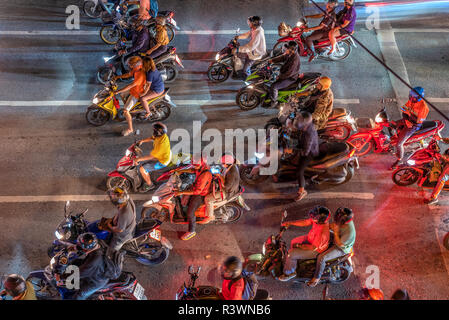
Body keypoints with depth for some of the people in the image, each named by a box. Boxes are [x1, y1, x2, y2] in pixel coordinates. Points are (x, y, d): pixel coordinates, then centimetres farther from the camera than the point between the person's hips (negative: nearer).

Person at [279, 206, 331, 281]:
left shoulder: (322, 233, -42)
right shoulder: (319, 218, -20)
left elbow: (313, 248, -30)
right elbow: (305, 222, -4)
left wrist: (298, 245, -17)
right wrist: (290, 223, -8)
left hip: (316, 249, -8)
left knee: (291, 254, -9)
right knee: (294, 242, 20)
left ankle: (289, 273, 17)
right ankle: (292, 262, 43)